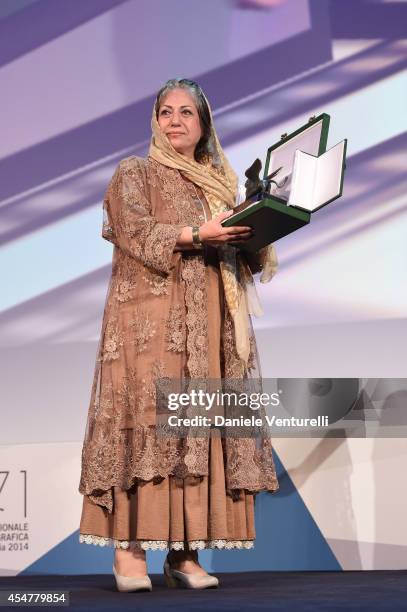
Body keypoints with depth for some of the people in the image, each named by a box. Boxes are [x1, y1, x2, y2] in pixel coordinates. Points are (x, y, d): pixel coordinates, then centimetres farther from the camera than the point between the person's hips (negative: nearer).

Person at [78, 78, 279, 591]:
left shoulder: (220, 183, 21)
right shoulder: (134, 173, 8)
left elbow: (242, 258, 18)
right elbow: (137, 234, -8)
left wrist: (259, 231, -3)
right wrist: (196, 234, -19)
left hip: (209, 324, 4)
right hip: (151, 319, -4)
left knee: (200, 425, -3)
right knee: (148, 419, -13)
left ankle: (184, 552, -1)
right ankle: (128, 549, -12)